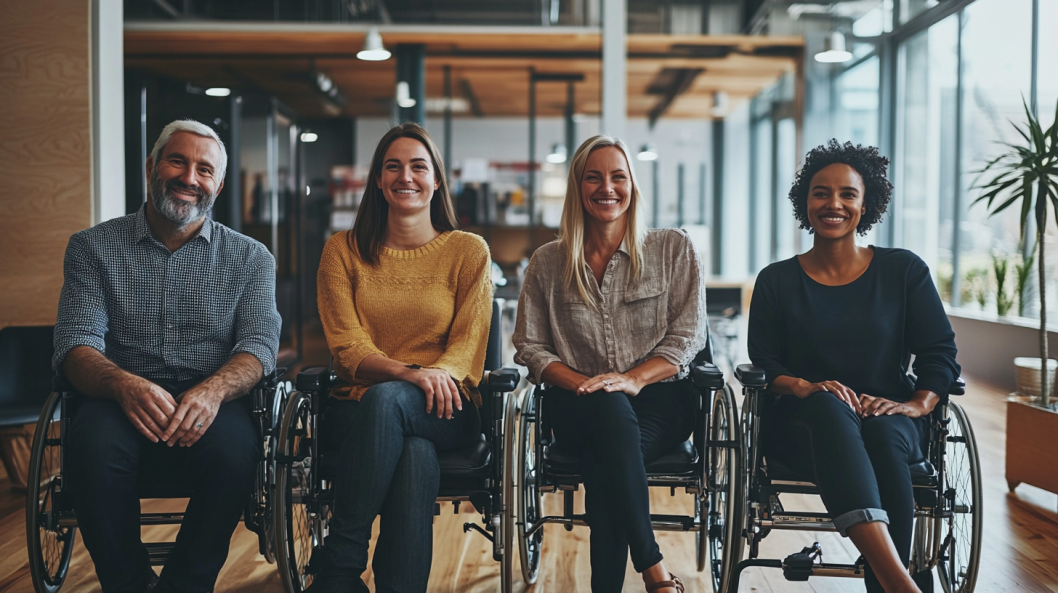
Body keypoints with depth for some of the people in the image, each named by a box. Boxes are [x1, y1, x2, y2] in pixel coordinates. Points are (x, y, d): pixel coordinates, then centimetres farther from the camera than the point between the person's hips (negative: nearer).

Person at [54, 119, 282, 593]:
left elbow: (259, 342, -1)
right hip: (120, 400, 0)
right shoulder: (94, 247, 12)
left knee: (234, 447, -34)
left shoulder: (249, 258, 13)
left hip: (211, 404, 0)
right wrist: (125, 384, -25)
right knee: (93, 443, -34)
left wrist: (214, 389, -25)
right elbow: (76, 343, -1)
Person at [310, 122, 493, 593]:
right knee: (417, 456, -37)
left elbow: (467, 344, 1)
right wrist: (409, 372, -23)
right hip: (360, 407, 1)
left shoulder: (469, 251, 8)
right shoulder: (343, 250, 9)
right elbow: (347, 346, -2)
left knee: (387, 399, -38)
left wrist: (435, 377, -23)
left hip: (444, 411, 0)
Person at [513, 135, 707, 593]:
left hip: (659, 397, -1)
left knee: (607, 457, -36)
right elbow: (530, 347, 6)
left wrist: (634, 378, -18)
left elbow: (687, 336, 1)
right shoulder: (548, 263, 11)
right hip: (579, 406, 1)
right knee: (611, 409, -38)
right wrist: (582, 383, -14)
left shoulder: (673, 249, 8)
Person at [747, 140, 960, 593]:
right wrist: (804, 387, -18)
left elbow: (939, 351, 7)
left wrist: (918, 404, -12)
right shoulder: (777, 281, 10)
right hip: (803, 424, -1)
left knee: (881, 436, -36)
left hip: (890, 421, 1)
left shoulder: (904, 271, 11)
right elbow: (763, 362, 3)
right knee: (830, 407, -38)